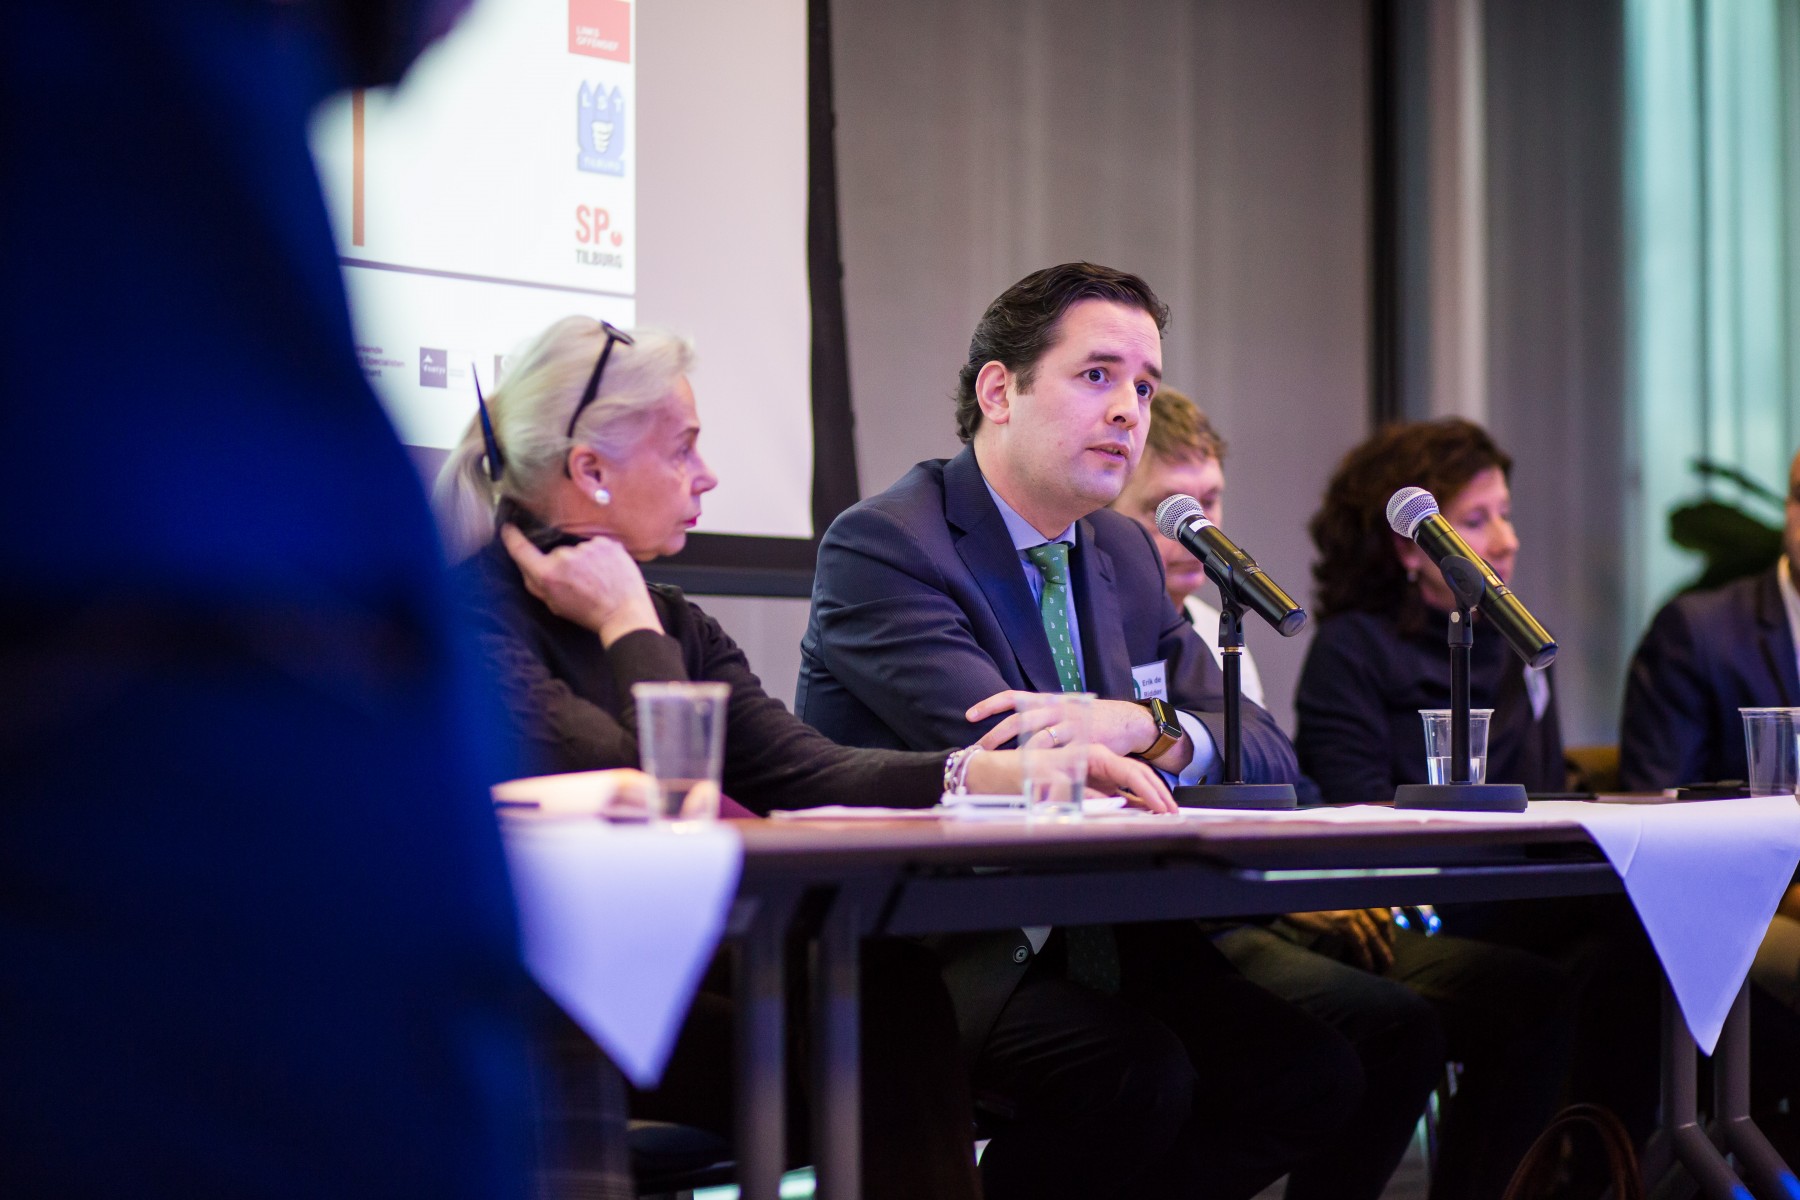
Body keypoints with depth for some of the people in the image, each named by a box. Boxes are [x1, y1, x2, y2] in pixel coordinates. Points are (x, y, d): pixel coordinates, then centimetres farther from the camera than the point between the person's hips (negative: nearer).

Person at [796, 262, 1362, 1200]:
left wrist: (1147, 727, -16)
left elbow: (1267, 756, 6)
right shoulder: (881, 544, -10)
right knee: (1136, 1063, -31)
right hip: (909, 949, -7)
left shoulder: (1126, 556, 14)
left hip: (1079, 943, 7)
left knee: (1313, 1059, -14)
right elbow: (1022, 765, -22)